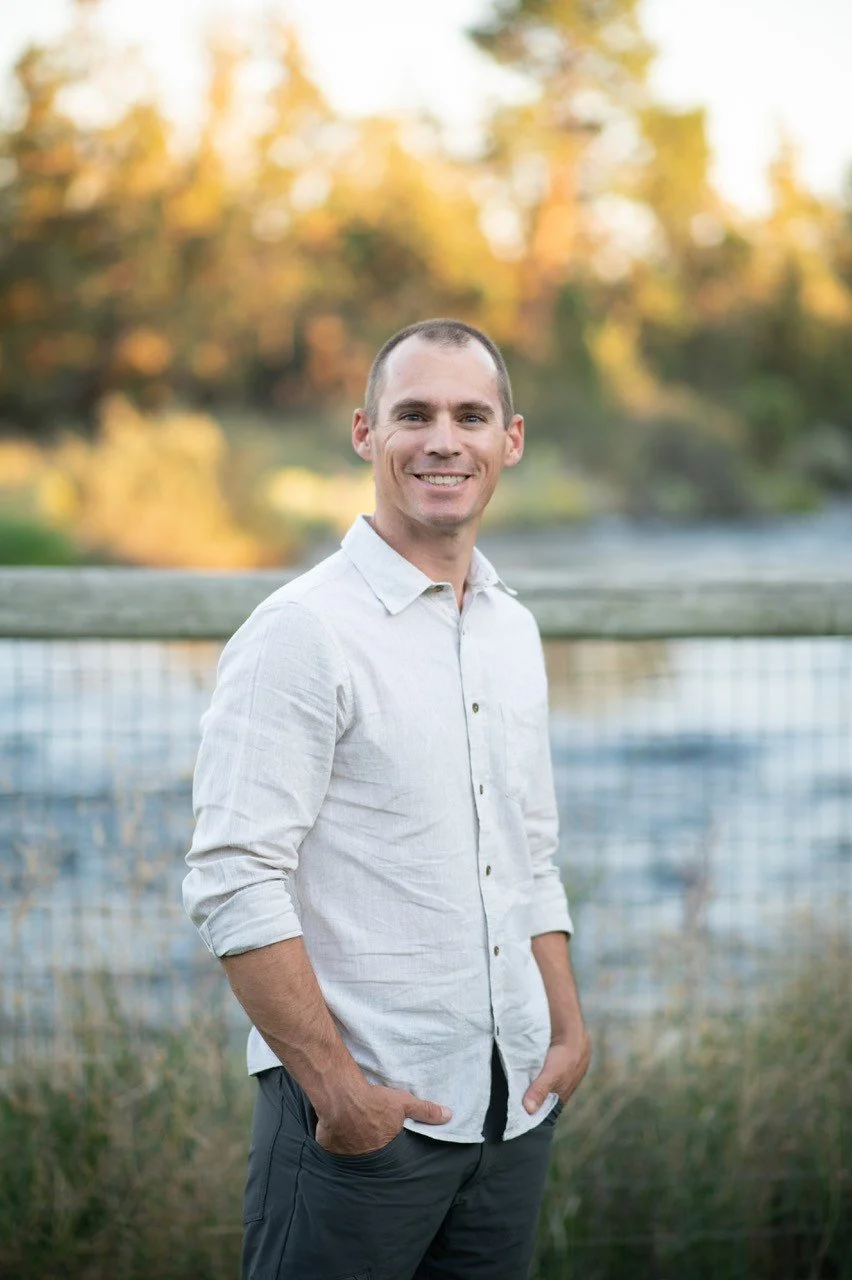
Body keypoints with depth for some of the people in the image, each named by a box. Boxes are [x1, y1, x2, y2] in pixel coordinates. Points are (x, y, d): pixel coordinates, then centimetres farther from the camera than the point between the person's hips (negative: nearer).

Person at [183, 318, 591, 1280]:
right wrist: (335, 1084, -18)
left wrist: (567, 1030, 9)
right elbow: (234, 884, -16)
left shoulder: (514, 631, 12)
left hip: (513, 1105, 7)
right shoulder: (303, 632, -11)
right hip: (360, 1113, -7)